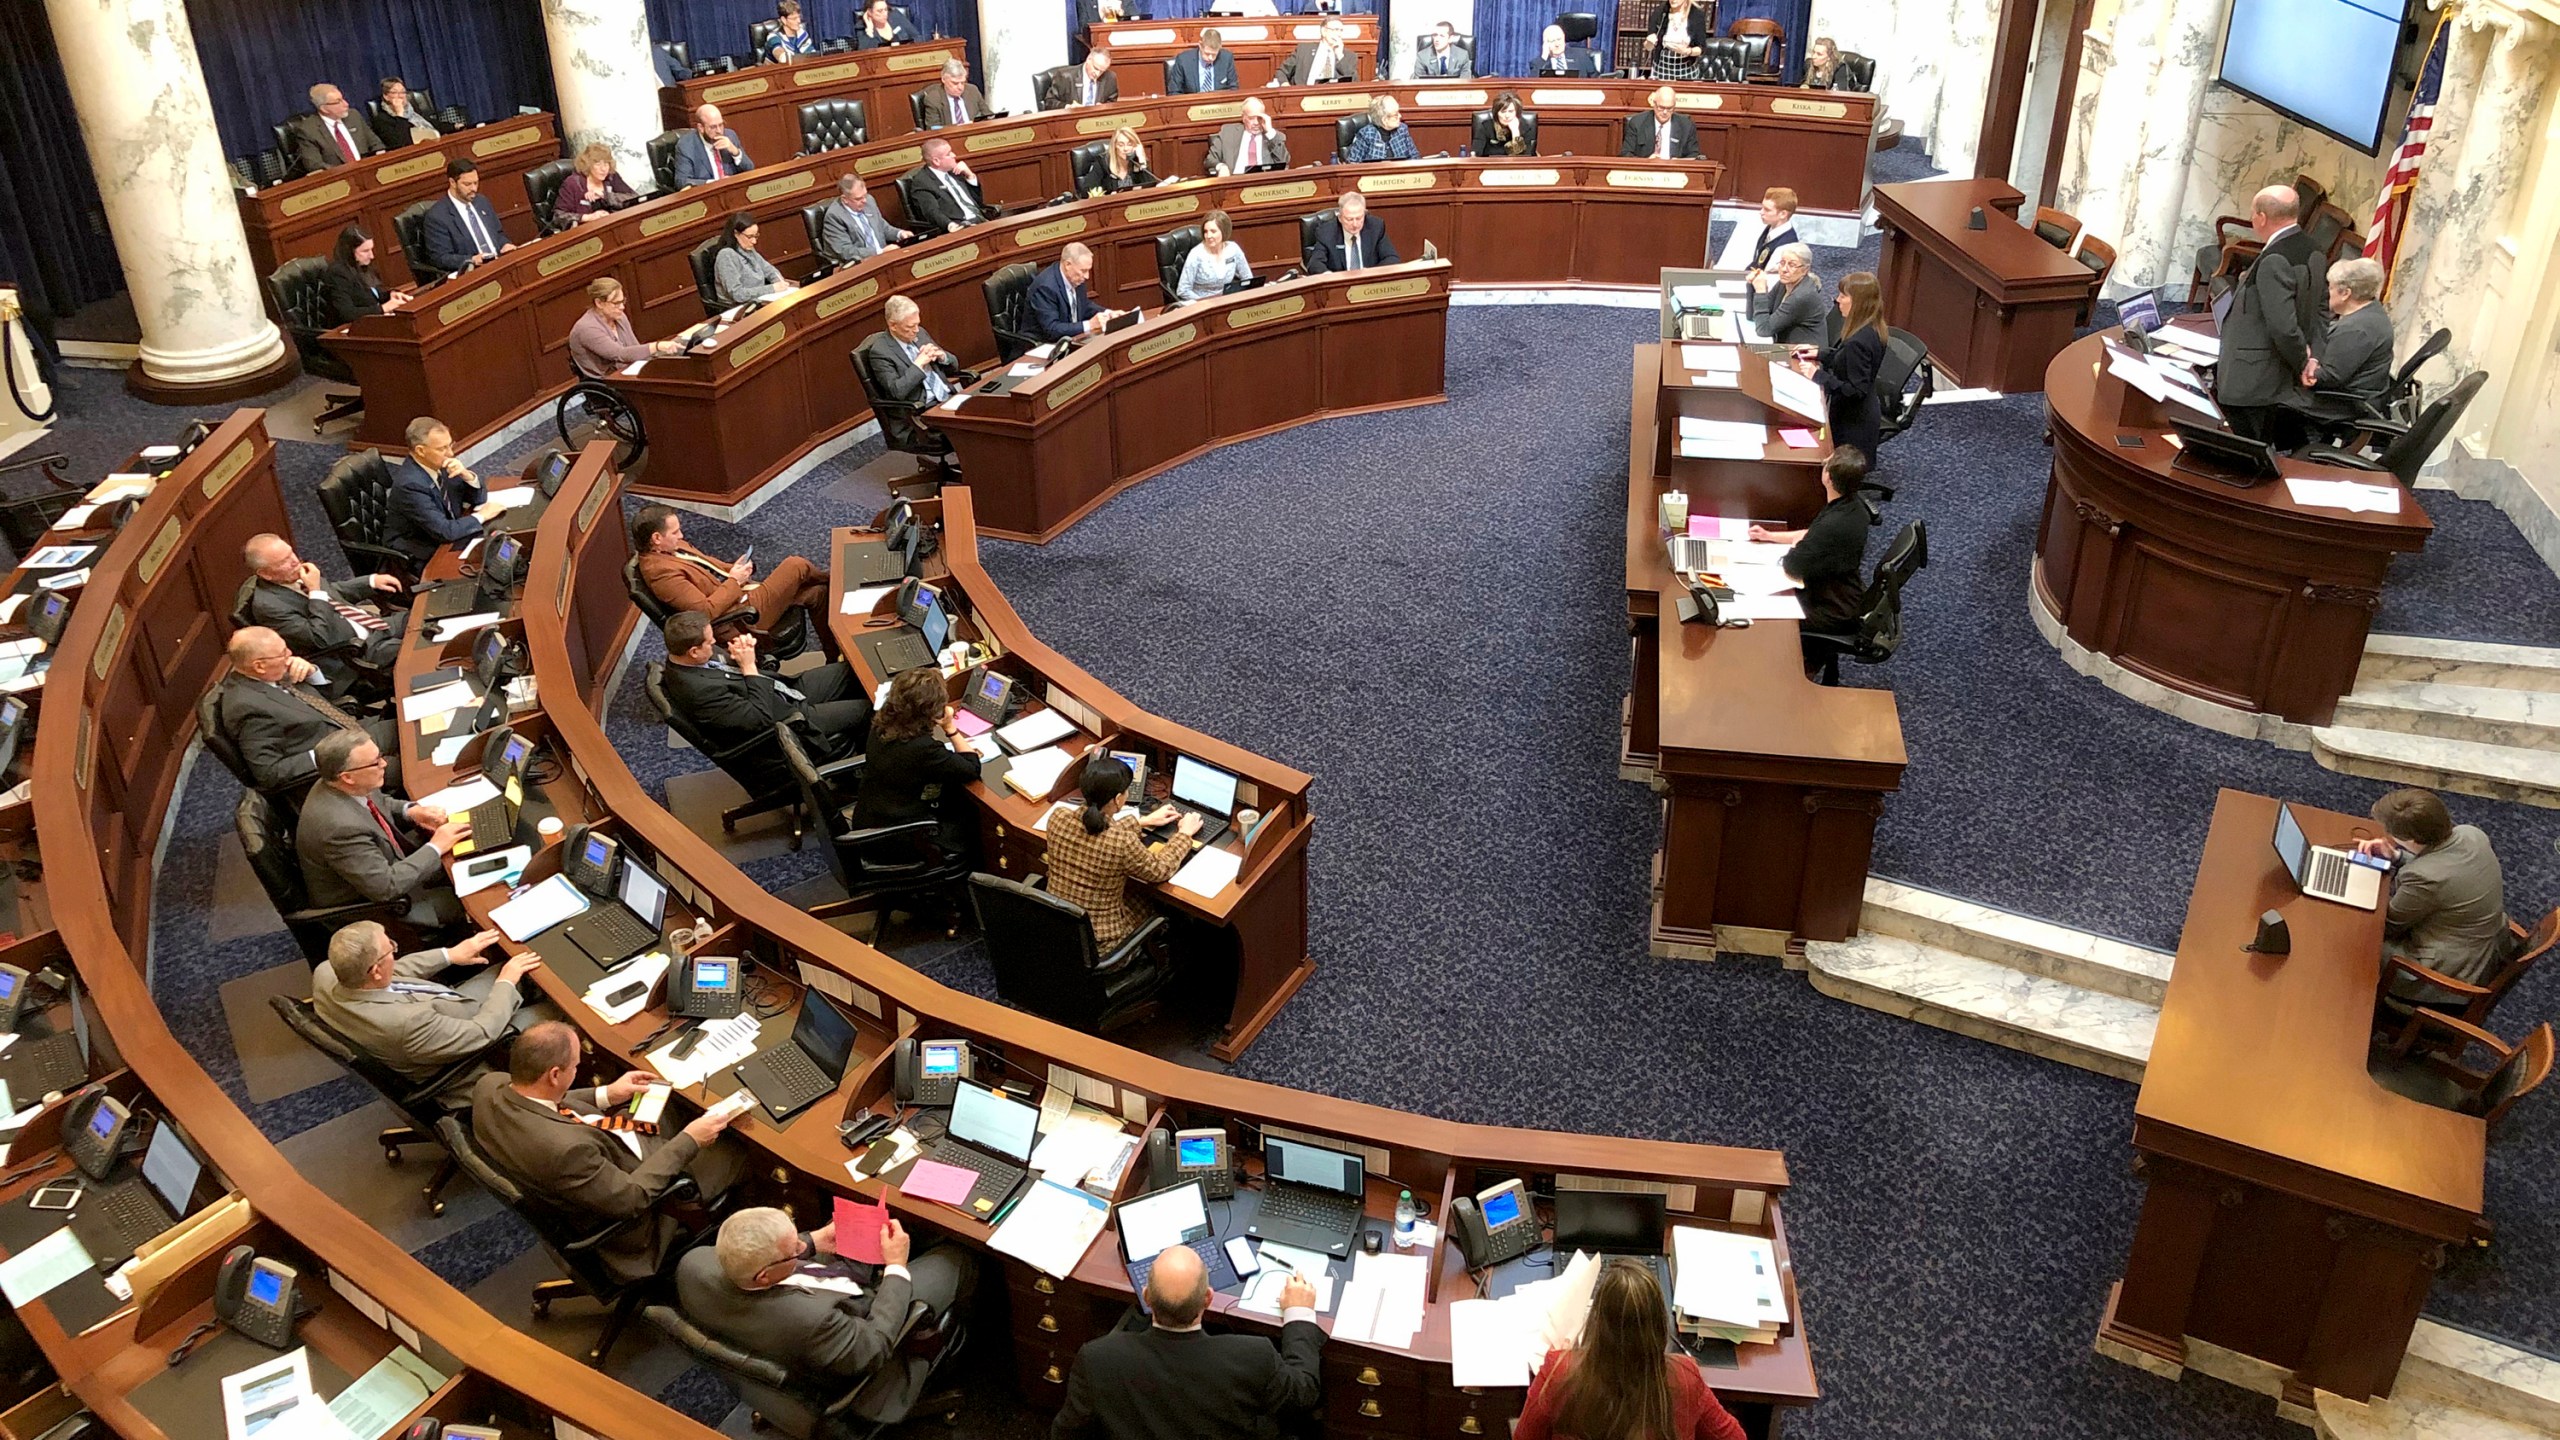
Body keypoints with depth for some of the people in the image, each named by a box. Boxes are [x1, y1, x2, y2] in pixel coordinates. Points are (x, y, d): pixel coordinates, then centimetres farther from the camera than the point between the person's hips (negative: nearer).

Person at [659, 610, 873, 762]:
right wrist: (749, 667, -23)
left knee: (849, 670, 11)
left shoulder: (690, 656, -8)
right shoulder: (698, 690, -34)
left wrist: (743, 650, -14)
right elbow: (760, 718, -28)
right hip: (789, 723, -9)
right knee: (865, 709, -1)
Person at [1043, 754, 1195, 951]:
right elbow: (1160, 871, -8)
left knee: (1134, 897, 30)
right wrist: (1185, 833, 7)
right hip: (1097, 944, -5)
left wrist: (1143, 821, 18)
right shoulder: (1123, 844, -29)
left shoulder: (1058, 819, -14)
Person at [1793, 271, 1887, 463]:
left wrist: (1818, 375, -26)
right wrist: (1819, 354, 12)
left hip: (1853, 423, -10)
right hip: (1860, 416, 10)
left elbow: (1856, 390, -28)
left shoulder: (1859, 341, -31)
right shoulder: (1870, 329, 0)